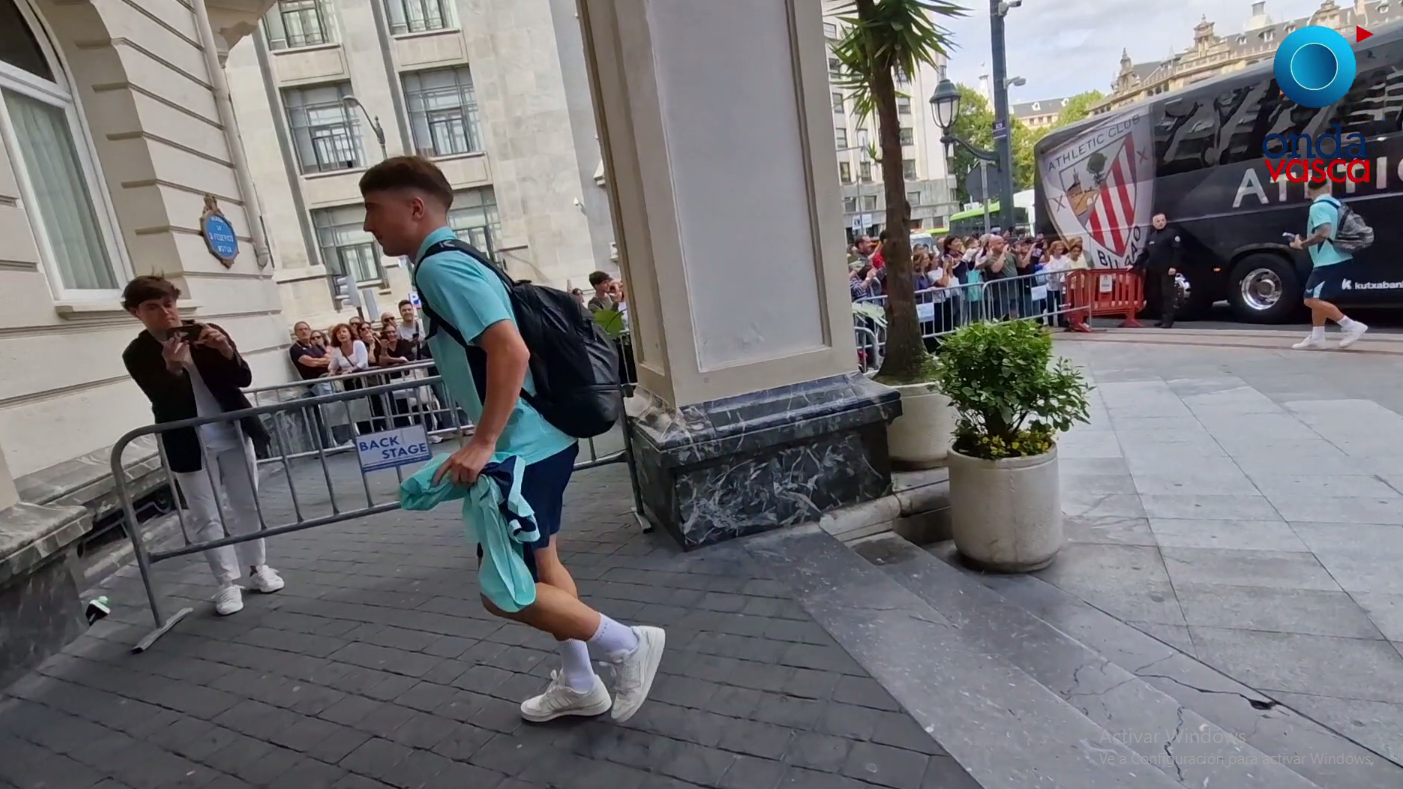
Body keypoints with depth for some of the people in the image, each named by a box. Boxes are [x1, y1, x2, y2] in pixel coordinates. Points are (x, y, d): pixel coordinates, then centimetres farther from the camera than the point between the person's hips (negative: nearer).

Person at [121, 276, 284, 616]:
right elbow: (164, 402, -14)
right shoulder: (137, 355, -5)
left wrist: (226, 351, -23)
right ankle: (227, 584, 11)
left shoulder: (207, 333, -1)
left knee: (248, 505, 11)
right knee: (208, 518, 2)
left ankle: (258, 567, 25)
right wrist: (172, 368, -30)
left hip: (233, 435, 2)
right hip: (190, 446, -1)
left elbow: (244, 379, -5)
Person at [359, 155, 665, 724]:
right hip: (536, 443, 10)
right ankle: (578, 685, 34)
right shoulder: (452, 264, 16)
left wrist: (483, 445, -25)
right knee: (541, 566, 19)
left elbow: (510, 351, -28)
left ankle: (630, 645, 13)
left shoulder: (440, 268, -15)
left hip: (522, 450, -10)